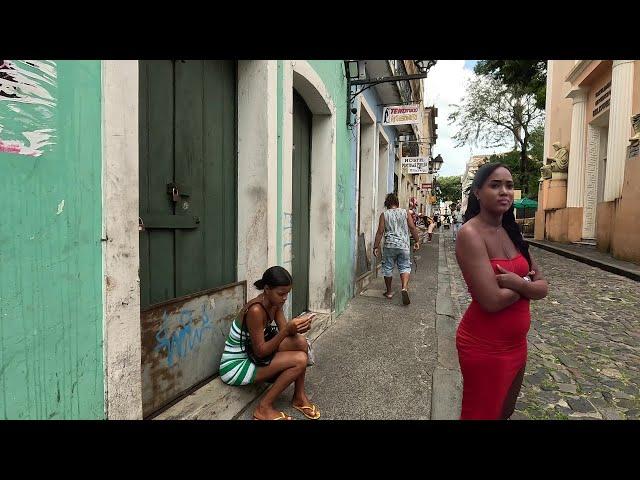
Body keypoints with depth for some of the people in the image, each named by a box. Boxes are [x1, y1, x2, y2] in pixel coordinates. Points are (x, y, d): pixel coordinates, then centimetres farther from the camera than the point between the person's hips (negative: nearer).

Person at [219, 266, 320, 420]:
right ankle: (264, 407, -6)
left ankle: (299, 396, 5)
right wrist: (287, 330, -33)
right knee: (300, 360, -21)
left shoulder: (274, 303, -4)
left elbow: (284, 331, -5)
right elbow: (260, 351, -24)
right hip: (235, 365, -8)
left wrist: (296, 327, -26)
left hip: (252, 356, 8)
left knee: (300, 341, -13)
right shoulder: (255, 310, -29)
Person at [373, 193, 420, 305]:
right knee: (405, 267, 8)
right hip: (404, 245, 1)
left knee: (387, 268, 12)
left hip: (390, 245, -1)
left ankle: (389, 292, 21)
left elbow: (380, 231, -4)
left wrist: (376, 247, 0)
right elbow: (413, 228, 0)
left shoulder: (384, 214, 0)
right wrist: (417, 241, 11)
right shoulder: (405, 213, 4)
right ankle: (404, 288, -15)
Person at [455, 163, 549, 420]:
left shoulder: (511, 232, 3)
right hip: (485, 347, -7)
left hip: (517, 343, 8)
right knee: (483, 415, 14)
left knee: (506, 412, 27)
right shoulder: (471, 233, -21)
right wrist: (527, 282, -10)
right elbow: (492, 301, -27)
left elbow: (542, 287, 1)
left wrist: (517, 283, -20)